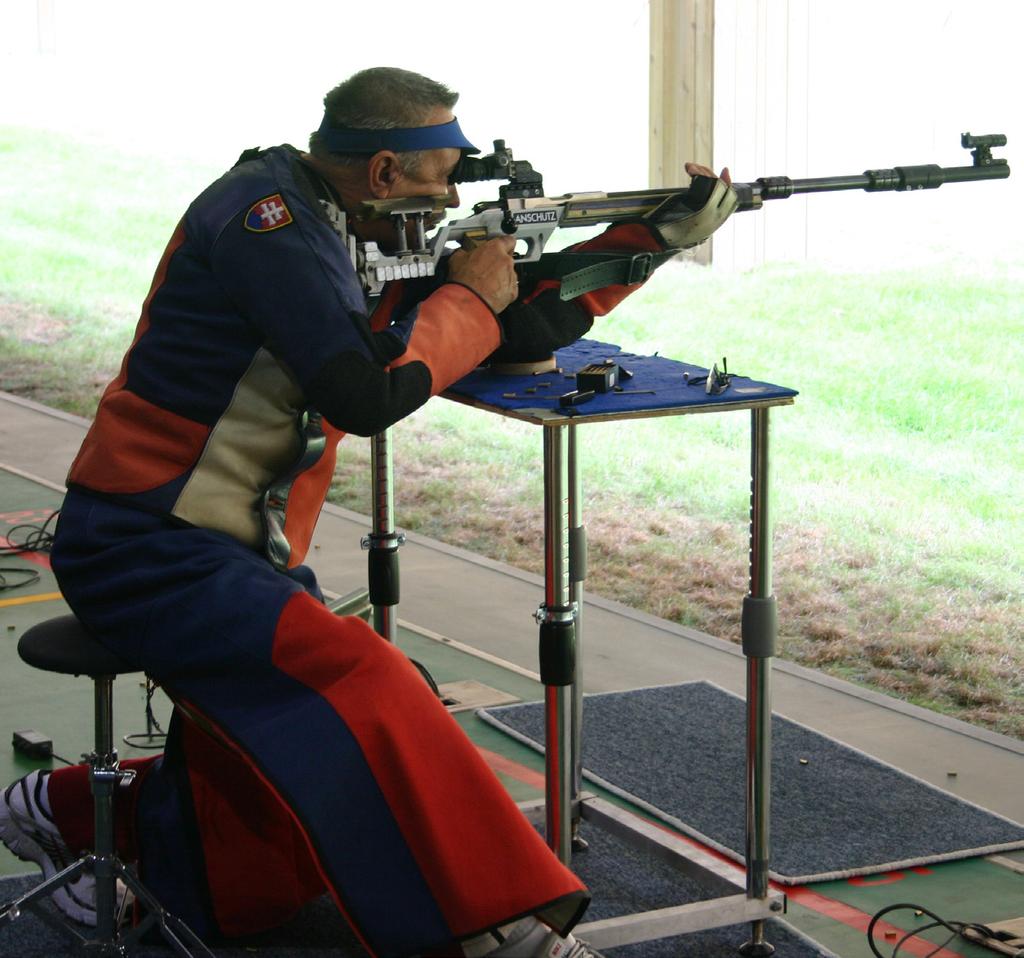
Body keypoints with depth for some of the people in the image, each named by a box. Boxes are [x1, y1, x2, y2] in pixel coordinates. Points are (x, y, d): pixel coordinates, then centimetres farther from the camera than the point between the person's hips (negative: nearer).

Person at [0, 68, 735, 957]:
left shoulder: (355, 235, 11)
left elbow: (517, 332, 14)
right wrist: (469, 295, -10)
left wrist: (657, 234, 9)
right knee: (360, 684, -26)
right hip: (145, 551, -9)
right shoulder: (268, 215, -16)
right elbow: (369, 393, -25)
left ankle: (81, 815, 14)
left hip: (243, 553, 9)